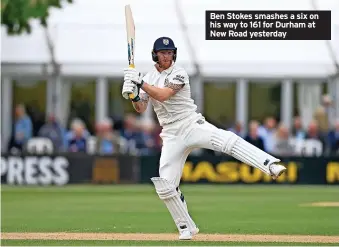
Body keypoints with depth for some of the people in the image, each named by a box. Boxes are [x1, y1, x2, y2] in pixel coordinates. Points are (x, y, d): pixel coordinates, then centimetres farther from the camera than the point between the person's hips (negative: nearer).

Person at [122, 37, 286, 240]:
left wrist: (139, 83, -24)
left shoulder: (179, 74, -6)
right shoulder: (149, 78, 11)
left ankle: (271, 165, -49)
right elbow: (141, 109, 4)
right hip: (171, 135, 5)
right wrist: (133, 95, -16)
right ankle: (187, 229, 13)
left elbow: (162, 95, -21)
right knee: (165, 186, -3)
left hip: (192, 124, -5)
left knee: (224, 139, -34)